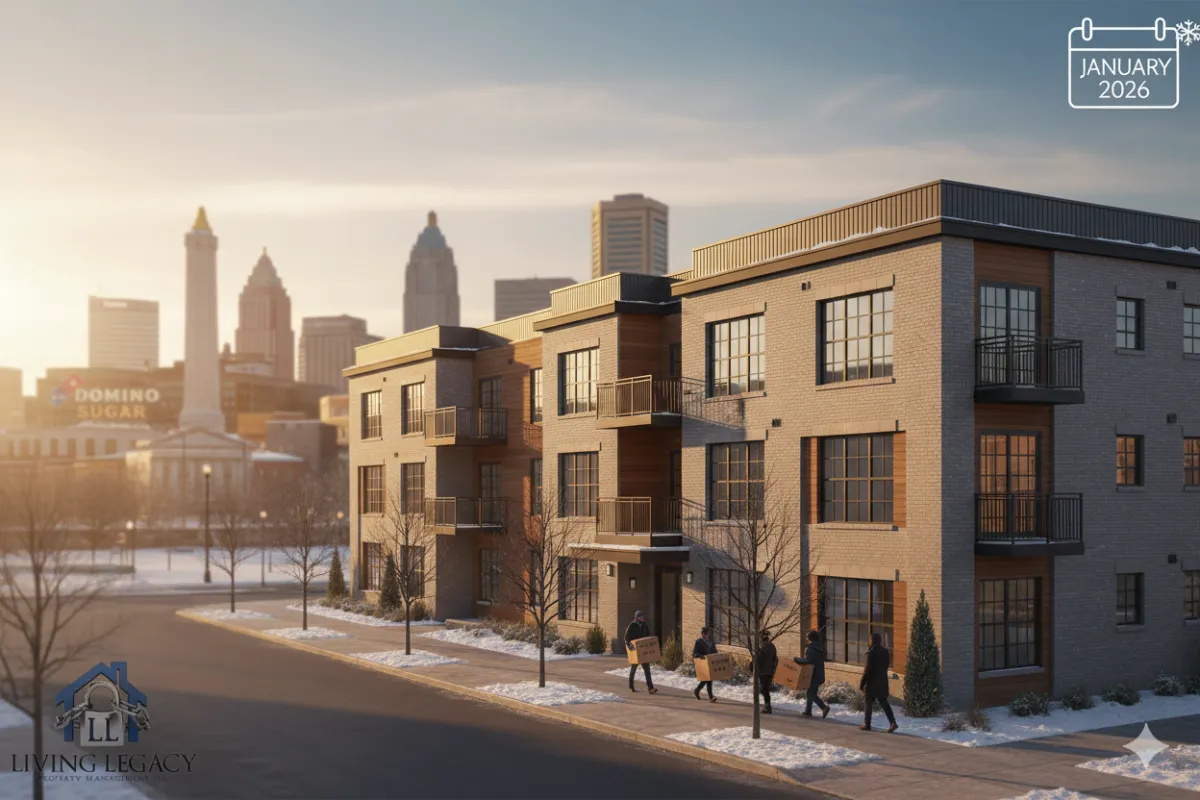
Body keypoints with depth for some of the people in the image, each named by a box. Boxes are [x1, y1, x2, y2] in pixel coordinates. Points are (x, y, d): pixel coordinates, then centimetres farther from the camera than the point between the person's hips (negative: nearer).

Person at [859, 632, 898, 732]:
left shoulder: (872, 652, -18)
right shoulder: (885, 651, 2)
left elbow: (868, 669, -17)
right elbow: (887, 665, 11)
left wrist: (862, 683, -11)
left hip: (872, 682, -6)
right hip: (883, 682, 6)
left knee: (869, 703, 7)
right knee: (884, 702, 10)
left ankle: (867, 724, 15)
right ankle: (892, 722, -2)